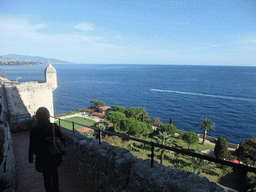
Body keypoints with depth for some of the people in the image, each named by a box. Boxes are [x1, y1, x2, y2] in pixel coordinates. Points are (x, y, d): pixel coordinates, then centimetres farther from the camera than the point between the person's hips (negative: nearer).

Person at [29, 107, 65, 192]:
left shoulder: (34, 130, -21)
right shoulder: (55, 126, -16)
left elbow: (32, 146, -11)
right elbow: (61, 139, -5)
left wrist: (30, 157, 6)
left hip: (43, 158, -3)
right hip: (55, 156, 3)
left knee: (46, 176, 18)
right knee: (54, 172, 26)